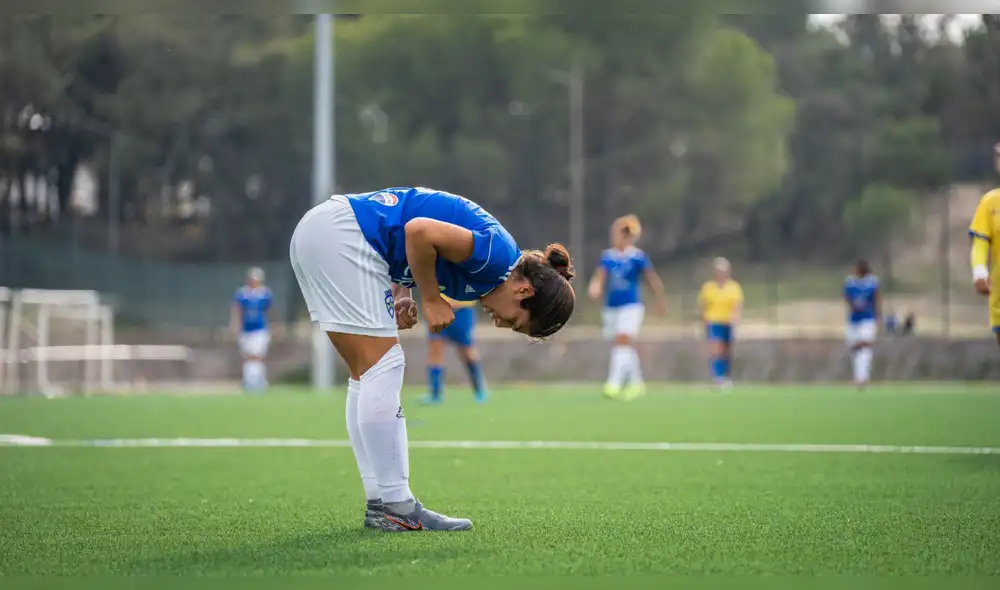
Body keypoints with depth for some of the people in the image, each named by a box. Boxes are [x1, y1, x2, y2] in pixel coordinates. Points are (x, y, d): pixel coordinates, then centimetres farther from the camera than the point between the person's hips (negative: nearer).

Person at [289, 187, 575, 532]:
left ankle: (380, 503, 12)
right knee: (382, 368, -7)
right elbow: (419, 230, -23)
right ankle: (394, 505, -5)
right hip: (340, 234, -10)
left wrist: (401, 296, 5)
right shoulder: (498, 254, -13)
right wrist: (431, 300, -10)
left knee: (367, 376, 10)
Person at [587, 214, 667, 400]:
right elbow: (599, 278, -3)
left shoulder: (638, 256, -6)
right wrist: (595, 288, -26)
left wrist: (661, 302, 8)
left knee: (623, 342, -18)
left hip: (631, 306, -5)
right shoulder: (607, 256, 5)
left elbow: (652, 280, 2)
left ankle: (614, 384, -25)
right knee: (626, 347, 13)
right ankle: (636, 383, 26)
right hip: (611, 307, 5)